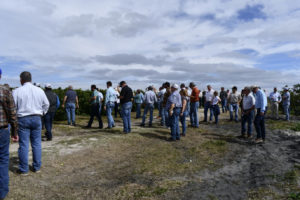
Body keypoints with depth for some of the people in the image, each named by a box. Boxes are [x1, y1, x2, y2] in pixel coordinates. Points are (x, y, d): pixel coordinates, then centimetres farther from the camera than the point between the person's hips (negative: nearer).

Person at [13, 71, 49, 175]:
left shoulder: (17, 91, -7)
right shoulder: (39, 90, 2)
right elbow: (46, 104, 9)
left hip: (23, 119, -2)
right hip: (36, 118, 3)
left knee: (23, 145, 5)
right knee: (37, 144, 10)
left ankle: (24, 169, 13)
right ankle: (37, 167, 18)